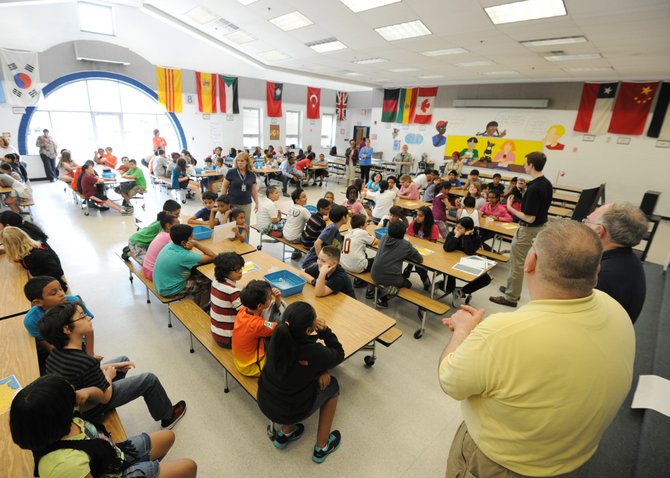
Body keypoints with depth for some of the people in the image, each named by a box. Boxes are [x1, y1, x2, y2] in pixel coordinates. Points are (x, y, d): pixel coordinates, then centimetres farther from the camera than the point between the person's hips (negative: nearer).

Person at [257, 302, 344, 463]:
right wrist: (325, 331, -17)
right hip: (291, 411, -4)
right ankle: (322, 448, 26)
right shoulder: (314, 352, -31)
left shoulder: (278, 333, -17)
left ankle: (284, 433, 32)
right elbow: (339, 355, -10)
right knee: (332, 385, 15)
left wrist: (320, 369, -6)